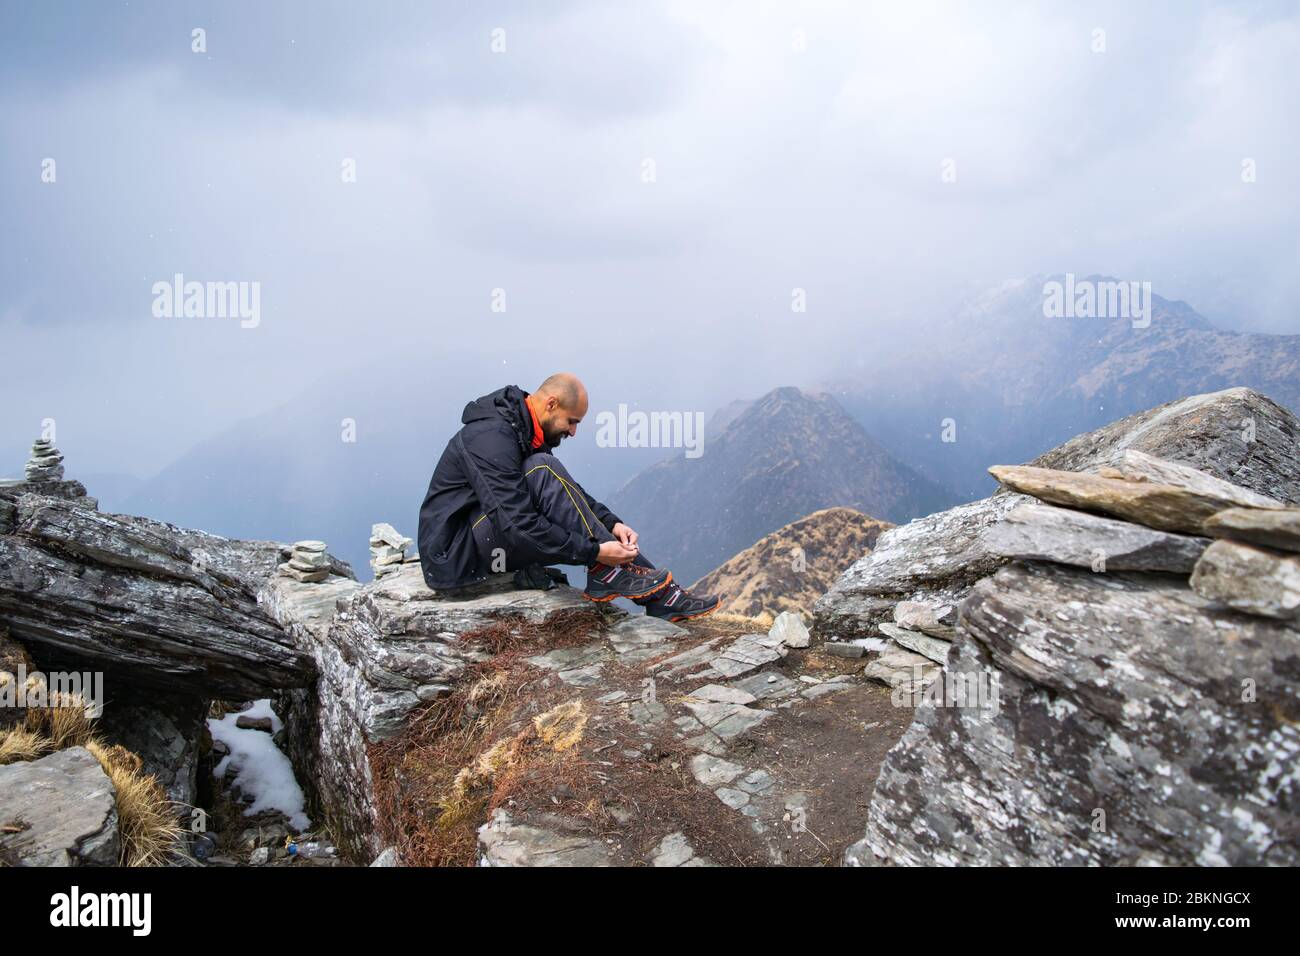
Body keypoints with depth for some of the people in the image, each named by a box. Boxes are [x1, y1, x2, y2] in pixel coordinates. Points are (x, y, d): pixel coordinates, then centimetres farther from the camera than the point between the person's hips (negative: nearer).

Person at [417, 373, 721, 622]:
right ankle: (608, 572, -21)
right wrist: (595, 552, -29)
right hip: (452, 557, -10)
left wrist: (612, 524, -5)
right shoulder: (491, 438, -24)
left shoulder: (526, 431, 7)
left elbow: (570, 492, 12)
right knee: (542, 471, -27)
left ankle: (658, 594, -7)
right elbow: (519, 524, -31)